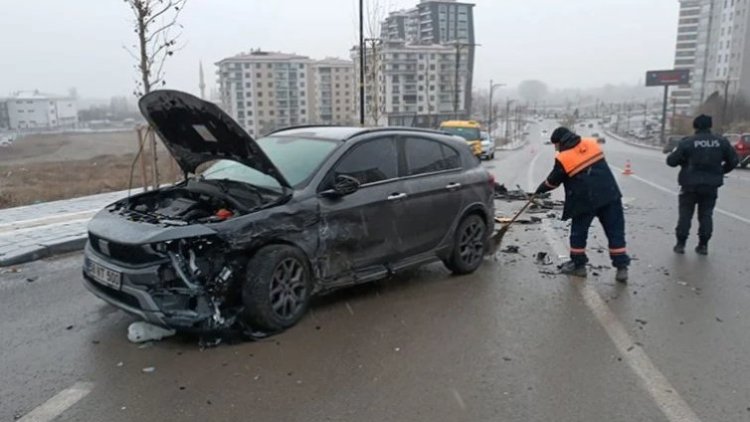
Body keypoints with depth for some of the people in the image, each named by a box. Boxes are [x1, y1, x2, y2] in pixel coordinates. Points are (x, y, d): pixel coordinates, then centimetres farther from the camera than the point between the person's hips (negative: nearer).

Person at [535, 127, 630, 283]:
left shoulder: (563, 159, -7)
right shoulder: (592, 143, 7)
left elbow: (553, 181, 6)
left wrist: (540, 190, 23)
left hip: (585, 200, -4)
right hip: (609, 195, 4)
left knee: (578, 232, 14)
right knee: (616, 231, 8)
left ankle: (578, 265, 22)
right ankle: (621, 268, 7)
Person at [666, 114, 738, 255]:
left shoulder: (687, 142, -11)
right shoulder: (722, 142, 1)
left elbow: (671, 161, -9)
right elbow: (734, 160, 6)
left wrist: (683, 161, 13)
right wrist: (721, 171, 20)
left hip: (690, 185, -3)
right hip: (711, 185, 3)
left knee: (685, 214, 7)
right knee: (706, 215, 12)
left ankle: (681, 244, 7)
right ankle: (703, 245, 12)